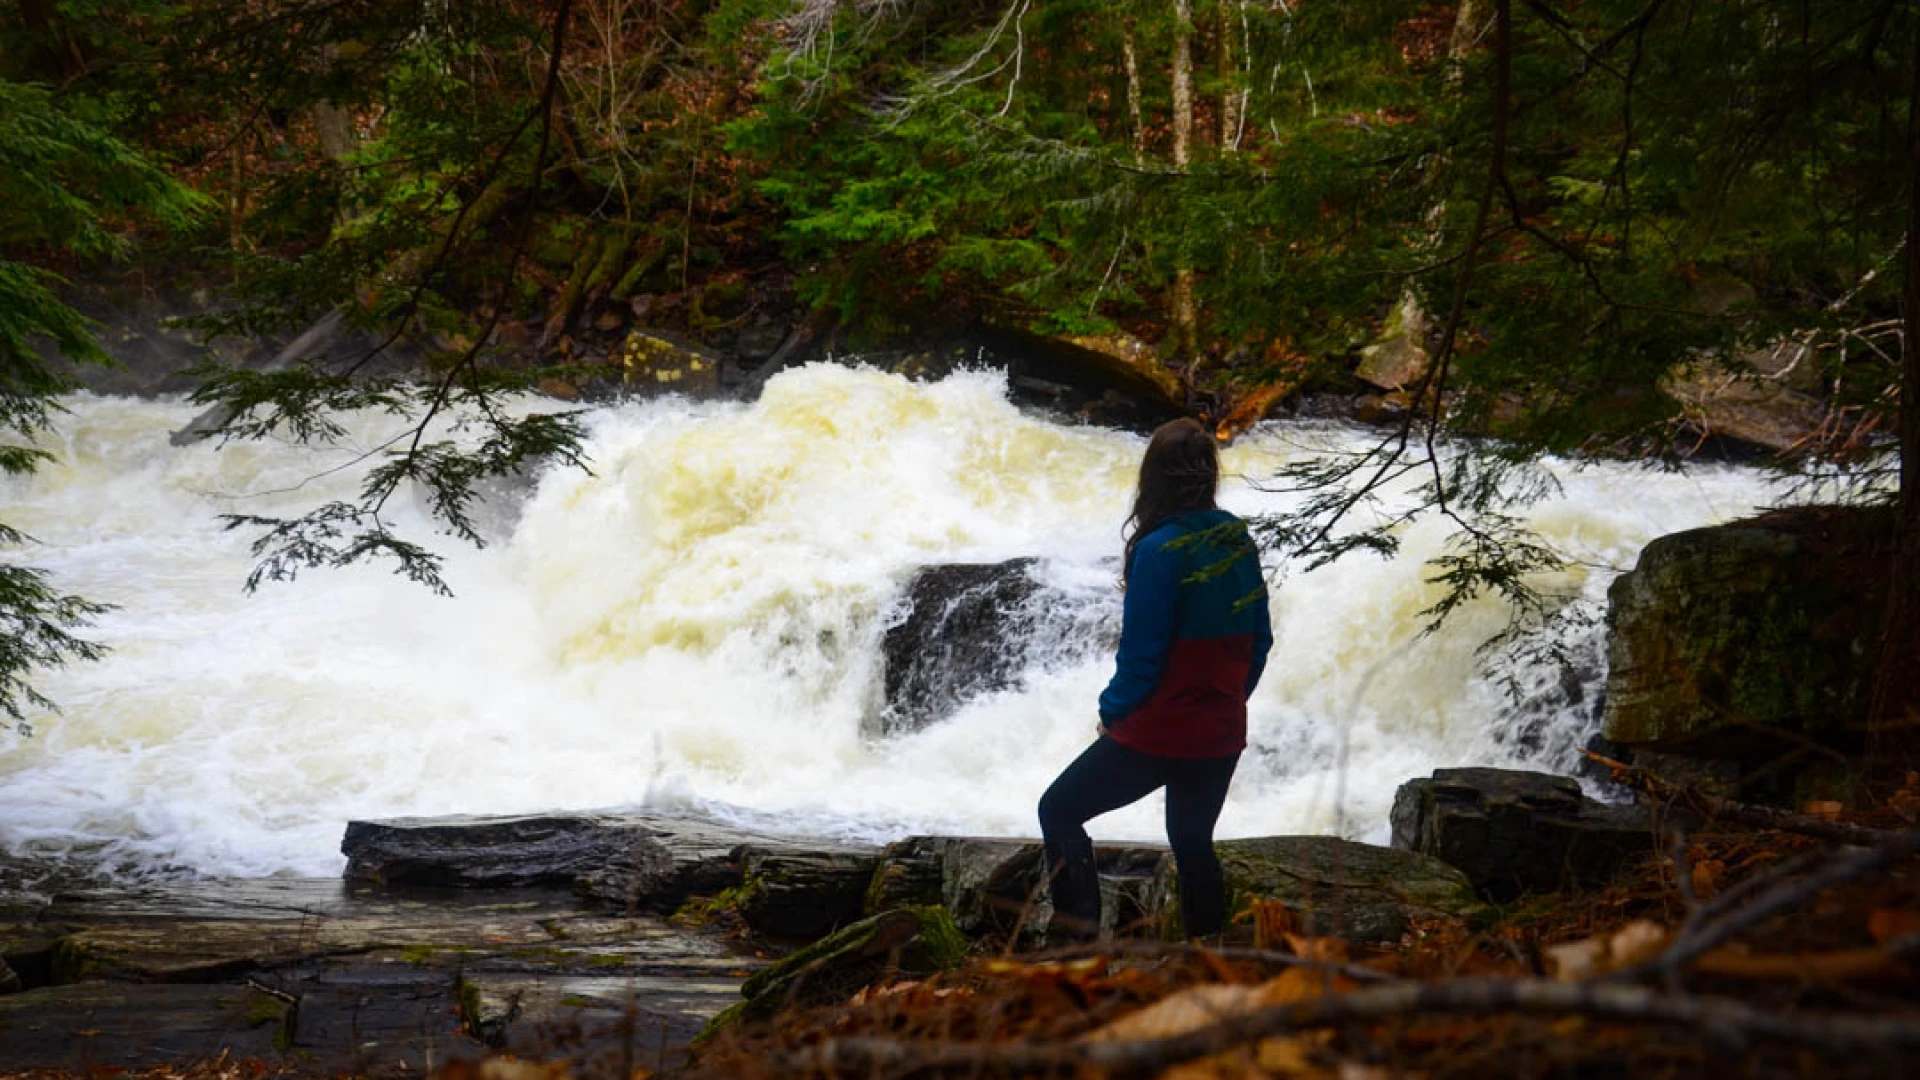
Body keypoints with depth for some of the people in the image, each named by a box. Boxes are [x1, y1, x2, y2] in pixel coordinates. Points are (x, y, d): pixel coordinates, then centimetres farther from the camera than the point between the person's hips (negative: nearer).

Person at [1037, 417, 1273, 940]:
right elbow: (1259, 638, 10)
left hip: (1161, 733, -7)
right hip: (1222, 733, 7)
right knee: (1193, 844, 21)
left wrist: (1113, 713, -2)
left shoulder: (1159, 550, -19)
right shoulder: (1237, 540, 2)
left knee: (1059, 809, 6)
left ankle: (1080, 929, -7)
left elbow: (1141, 654, -17)